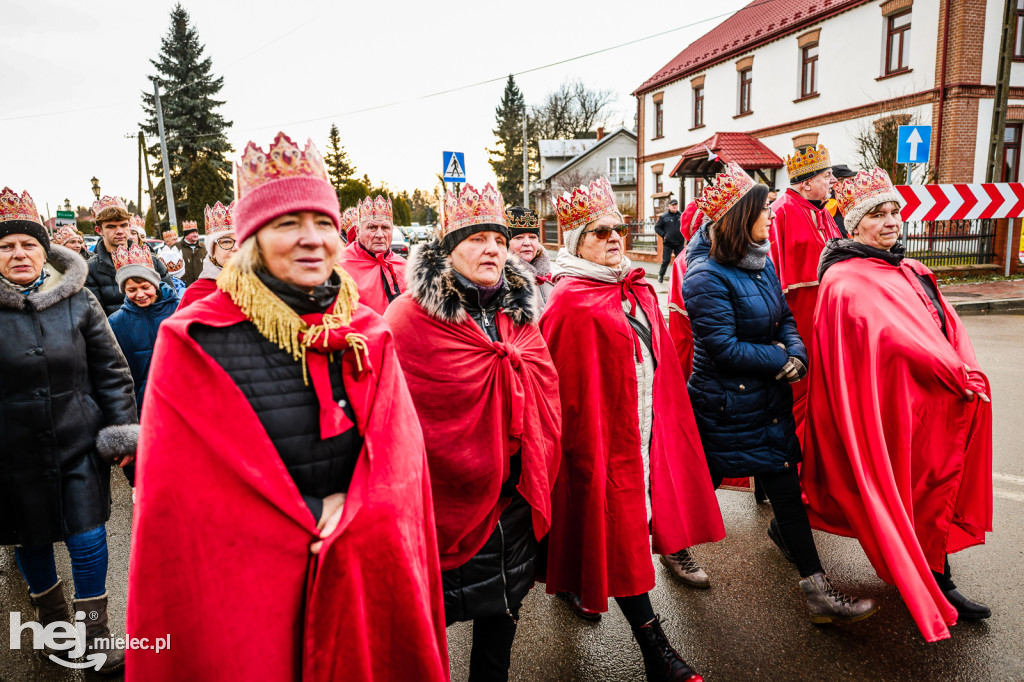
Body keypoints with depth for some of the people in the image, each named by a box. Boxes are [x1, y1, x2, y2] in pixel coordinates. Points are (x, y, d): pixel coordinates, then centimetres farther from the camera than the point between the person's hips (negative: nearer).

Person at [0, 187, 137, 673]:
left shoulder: (76, 299, -2)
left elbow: (111, 370, 2)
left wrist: (123, 430, -2)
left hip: (79, 443, 0)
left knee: (87, 537, 3)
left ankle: (94, 630, 23)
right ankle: (54, 622, 41)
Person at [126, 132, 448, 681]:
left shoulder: (368, 335, 1)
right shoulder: (195, 343, -11)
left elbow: (399, 451, -2)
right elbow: (177, 498, -11)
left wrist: (350, 509, -19)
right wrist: (312, 518, -13)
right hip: (245, 589, -3)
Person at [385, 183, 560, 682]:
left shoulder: (519, 313, 5)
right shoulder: (410, 317, -13)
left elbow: (544, 395, 12)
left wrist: (537, 475, 11)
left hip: (512, 493, 6)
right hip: (444, 497, -5)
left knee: (503, 607, 21)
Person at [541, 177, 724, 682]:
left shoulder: (638, 290, 11)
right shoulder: (570, 301, -13)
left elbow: (661, 362, 16)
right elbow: (568, 385, -14)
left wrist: (666, 418, 14)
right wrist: (585, 447, -13)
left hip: (645, 426, 8)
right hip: (602, 431, -8)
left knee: (628, 519, 17)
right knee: (619, 530, 0)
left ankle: (575, 583, 41)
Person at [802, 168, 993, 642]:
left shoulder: (912, 271, 15)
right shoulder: (846, 281, -14)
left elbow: (949, 325, 11)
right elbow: (898, 338, -20)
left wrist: (971, 373, -4)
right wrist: (960, 376, -16)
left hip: (945, 401, 9)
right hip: (896, 406, -8)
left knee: (939, 487, 16)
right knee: (915, 492, 4)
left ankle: (937, 581, 32)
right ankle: (933, 586, 22)